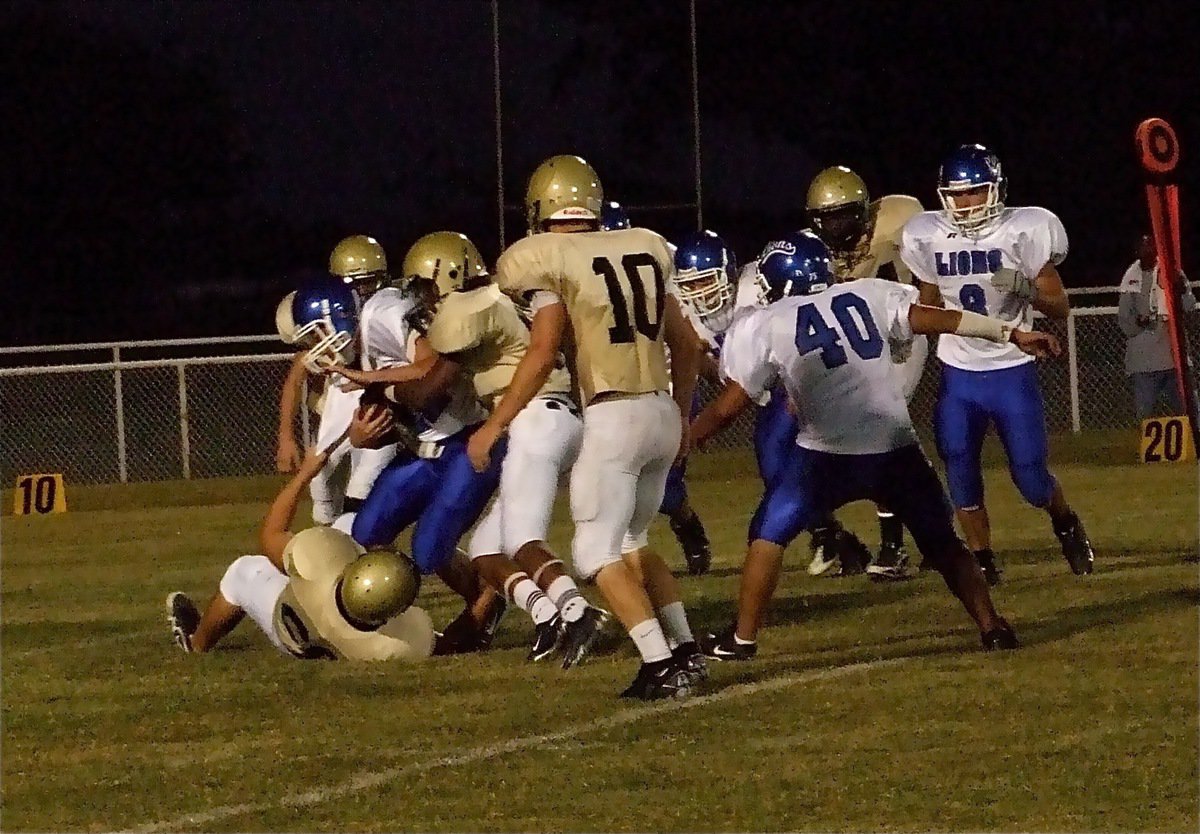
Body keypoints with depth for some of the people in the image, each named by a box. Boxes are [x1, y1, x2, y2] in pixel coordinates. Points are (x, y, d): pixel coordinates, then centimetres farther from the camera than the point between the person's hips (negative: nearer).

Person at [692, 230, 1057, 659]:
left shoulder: (762, 326, 6)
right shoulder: (868, 295, 12)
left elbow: (728, 406, 6)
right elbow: (936, 319, 10)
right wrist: (1010, 334, 16)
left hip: (827, 455, -3)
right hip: (896, 448, 3)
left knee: (769, 535, 15)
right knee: (942, 543, 16)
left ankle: (743, 637, 13)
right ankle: (992, 627, 10)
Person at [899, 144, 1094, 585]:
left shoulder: (1024, 232, -12)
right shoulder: (928, 238, -2)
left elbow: (1060, 307, -8)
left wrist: (1028, 290, -26)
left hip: (1012, 371, -3)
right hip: (959, 375, 3)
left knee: (1031, 477, -2)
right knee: (960, 472, -3)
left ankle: (1066, 524, 28)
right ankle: (982, 560, 11)